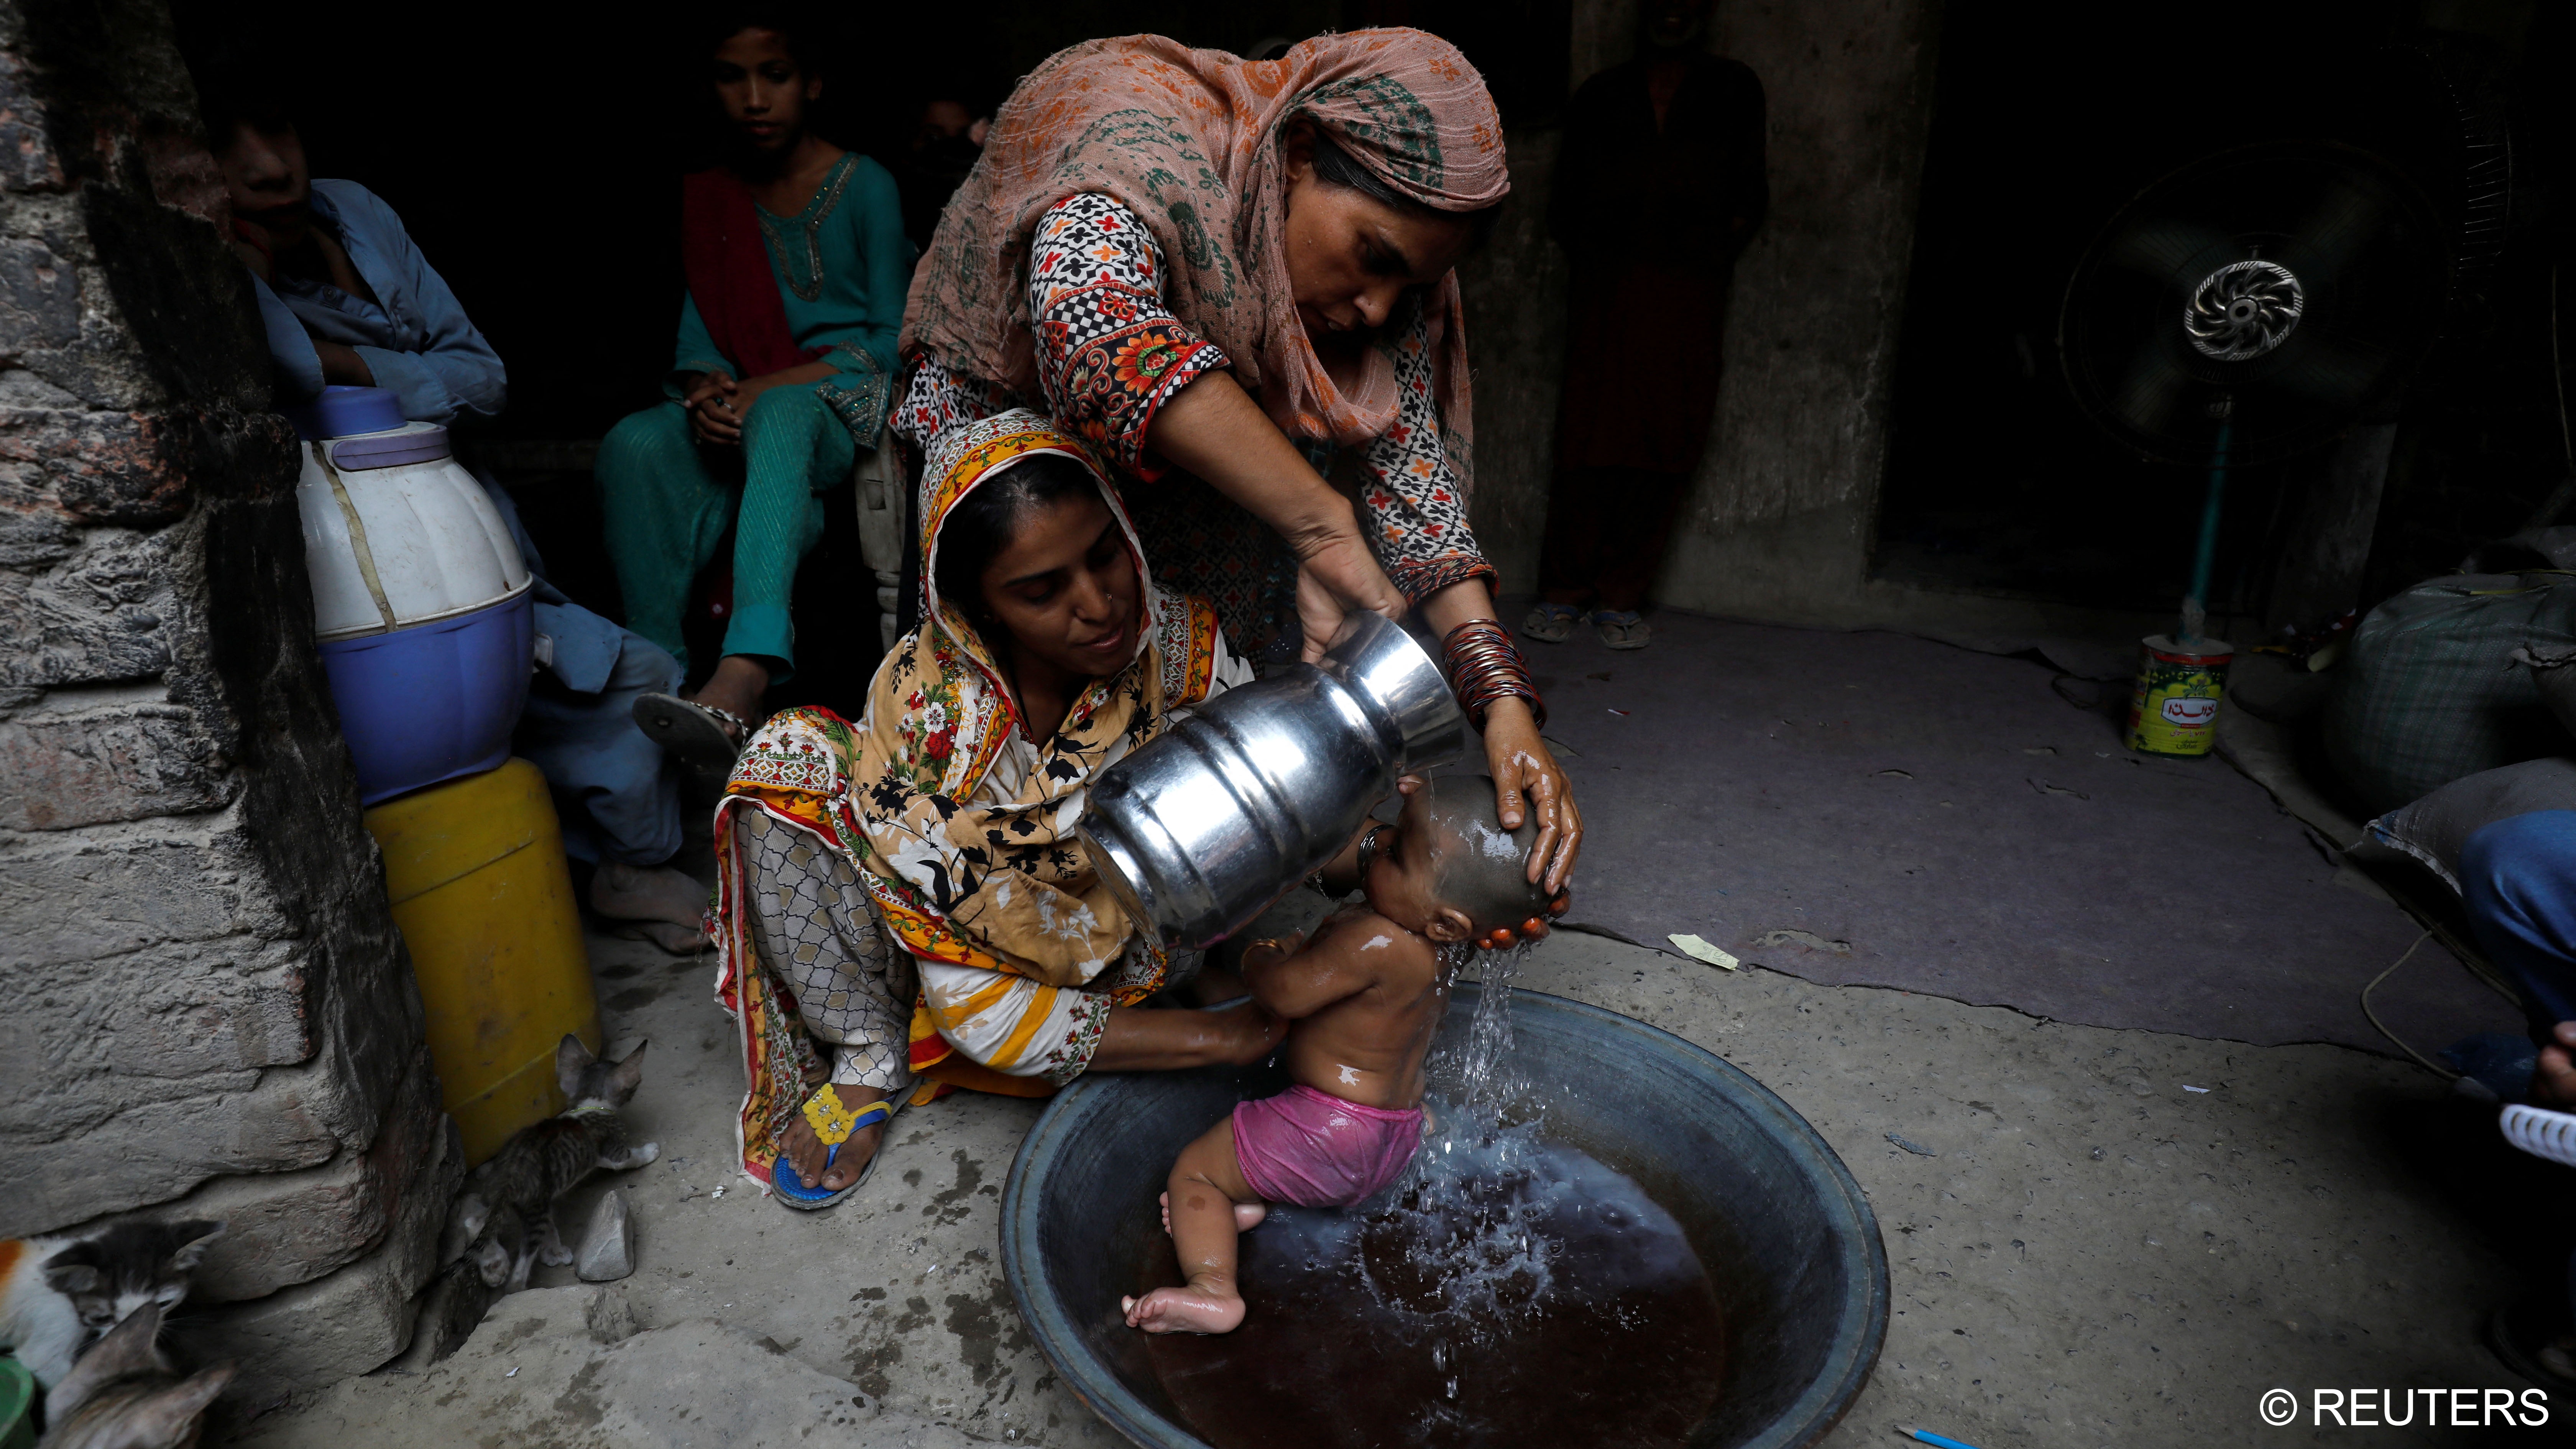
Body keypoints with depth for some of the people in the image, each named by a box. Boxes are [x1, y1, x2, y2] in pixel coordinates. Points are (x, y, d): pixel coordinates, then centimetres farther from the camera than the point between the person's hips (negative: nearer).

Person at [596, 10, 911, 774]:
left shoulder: (864, 185, 3)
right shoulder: (705, 199, 17)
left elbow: (894, 339, -4)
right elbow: (697, 336, 13)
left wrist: (769, 387, -15)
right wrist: (707, 391, -13)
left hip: (840, 402, -4)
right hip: (743, 405, 5)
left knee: (780, 416, -40)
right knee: (635, 445, -28)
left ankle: (738, 685, -59)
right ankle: (659, 677, -30)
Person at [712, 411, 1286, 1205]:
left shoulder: (1187, 650, -23)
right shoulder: (920, 707, -27)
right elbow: (974, 1011, -26)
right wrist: (1221, 1037, -30)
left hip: (1119, 974, 2)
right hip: (968, 960, -1)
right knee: (792, 753, -21)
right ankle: (869, 1065, -10)